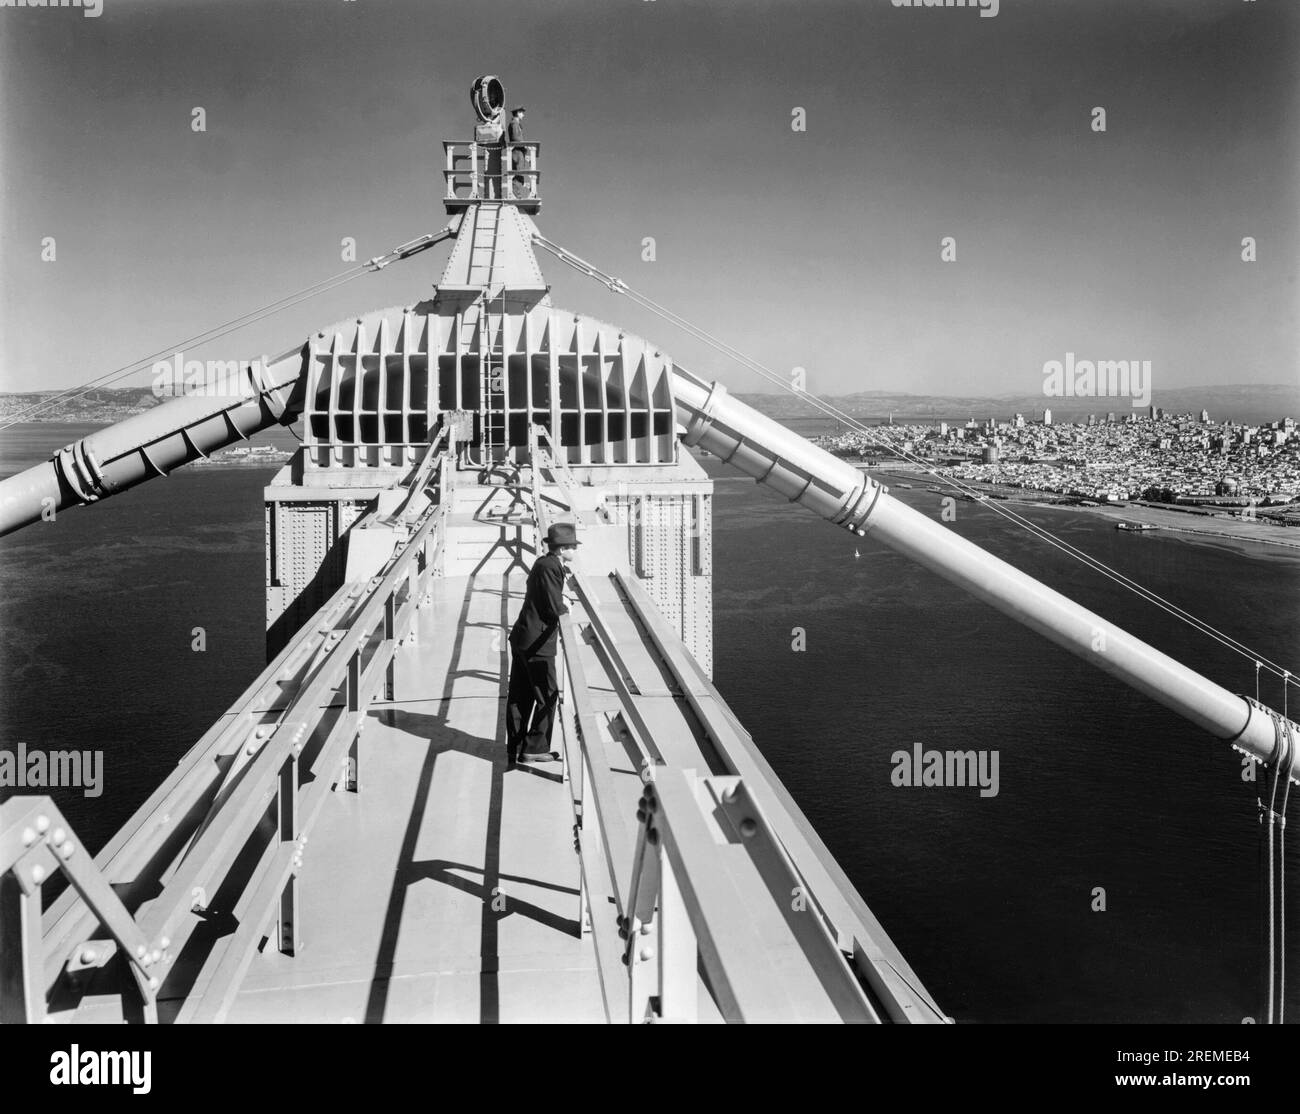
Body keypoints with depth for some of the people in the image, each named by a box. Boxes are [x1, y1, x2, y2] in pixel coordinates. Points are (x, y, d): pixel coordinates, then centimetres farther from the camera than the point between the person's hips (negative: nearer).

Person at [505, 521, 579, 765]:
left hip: (521, 639, 10)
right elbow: (555, 609, -20)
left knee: (520, 696, 14)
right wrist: (567, 609, 0)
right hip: (537, 643, -10)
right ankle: (534, 749, 8)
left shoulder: (544, 563, 13)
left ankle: (514, 749, 21)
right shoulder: (550, 567, -17)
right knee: (548, 696, 2)